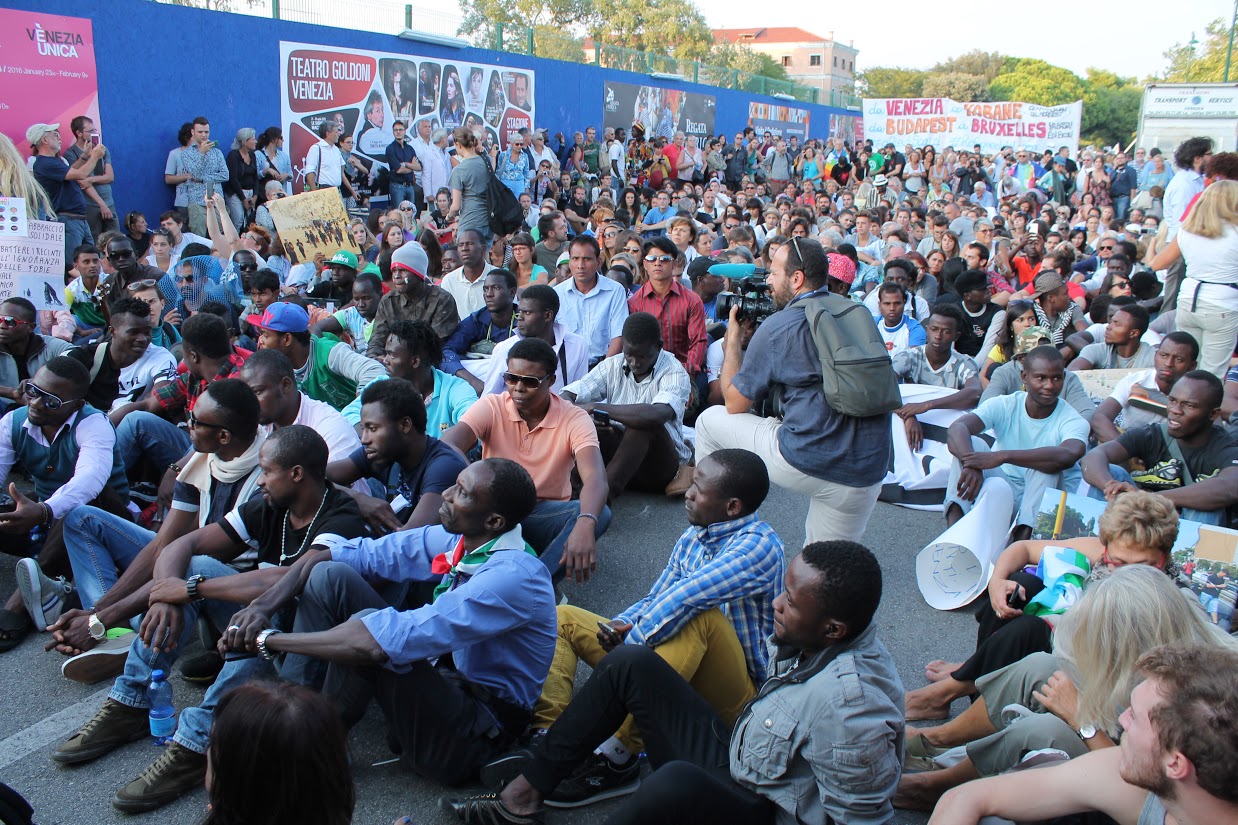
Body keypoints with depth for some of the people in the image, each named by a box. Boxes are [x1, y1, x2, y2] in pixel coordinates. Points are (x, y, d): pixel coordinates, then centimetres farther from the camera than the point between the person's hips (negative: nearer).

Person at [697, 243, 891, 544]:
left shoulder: (778, 327, -7)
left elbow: (735, 403, 4)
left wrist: (734, 337, 15)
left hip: (807, 462, -6)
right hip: (870, 471, 6)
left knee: (710, 420, 15)